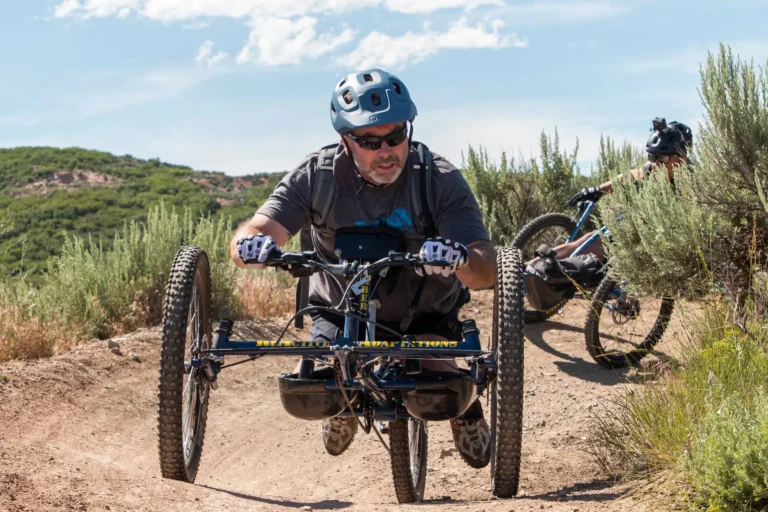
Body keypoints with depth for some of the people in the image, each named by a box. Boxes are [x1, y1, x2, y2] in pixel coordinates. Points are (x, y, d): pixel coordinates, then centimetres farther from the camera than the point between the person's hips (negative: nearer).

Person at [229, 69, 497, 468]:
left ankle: (464, 407, 16)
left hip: (425, 315, -1)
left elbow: (487, 271, -33)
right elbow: (254, 232, -30)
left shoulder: (439, 179, -24)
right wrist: (251, 244, -56)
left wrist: (460, 258, -58)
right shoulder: (317, 176, -20)